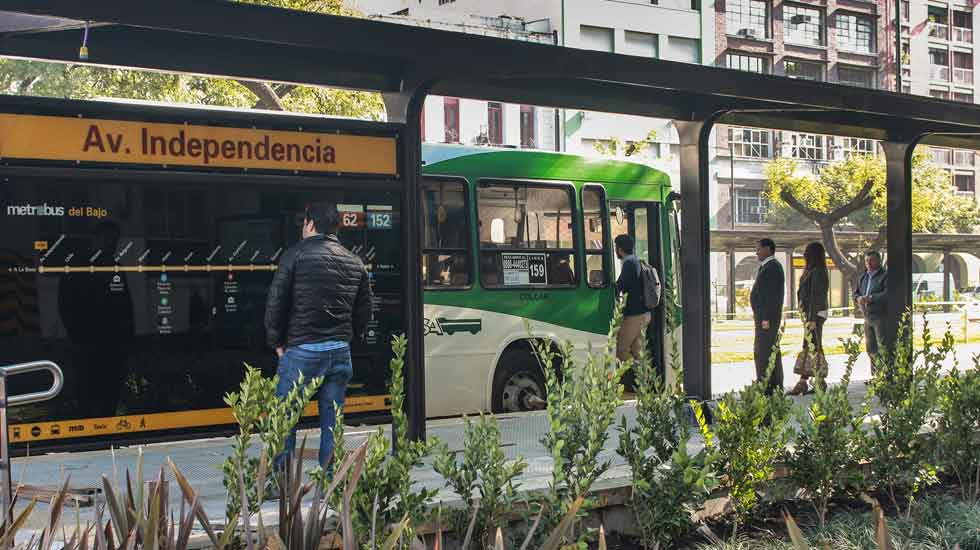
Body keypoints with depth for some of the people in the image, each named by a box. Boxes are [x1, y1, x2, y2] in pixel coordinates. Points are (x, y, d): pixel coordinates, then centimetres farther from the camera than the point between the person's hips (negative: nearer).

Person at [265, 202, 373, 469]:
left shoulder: (297, 254, -4)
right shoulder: (355, 262, 13)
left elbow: (275, 302, -6)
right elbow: (364, 311, 15)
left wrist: (276, 342, 4)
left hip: (303, 350, -5)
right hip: (341, 352, 5)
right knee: (332, 422, 10)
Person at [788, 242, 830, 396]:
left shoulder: (817, 272, -14)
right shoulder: (812, 271, 16)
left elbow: (817, 297, -19)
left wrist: (812, 319, -21)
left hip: (814, 314, -10)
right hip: (809, 314, 10)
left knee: (813, 347, -6)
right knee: (807, 347, 9)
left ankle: (820, 383, 1)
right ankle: (802, 383, 11)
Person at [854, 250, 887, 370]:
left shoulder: (885, 276, -7)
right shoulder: (863, 277, 17)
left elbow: (887, 294, -20)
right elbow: (856, 292, 20)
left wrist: (870, 298, -25)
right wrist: (858, 298, -3)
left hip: (881, 316, -8)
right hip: (868, 318, 8)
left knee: (883, 348, -9)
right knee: (870, 348, 11)